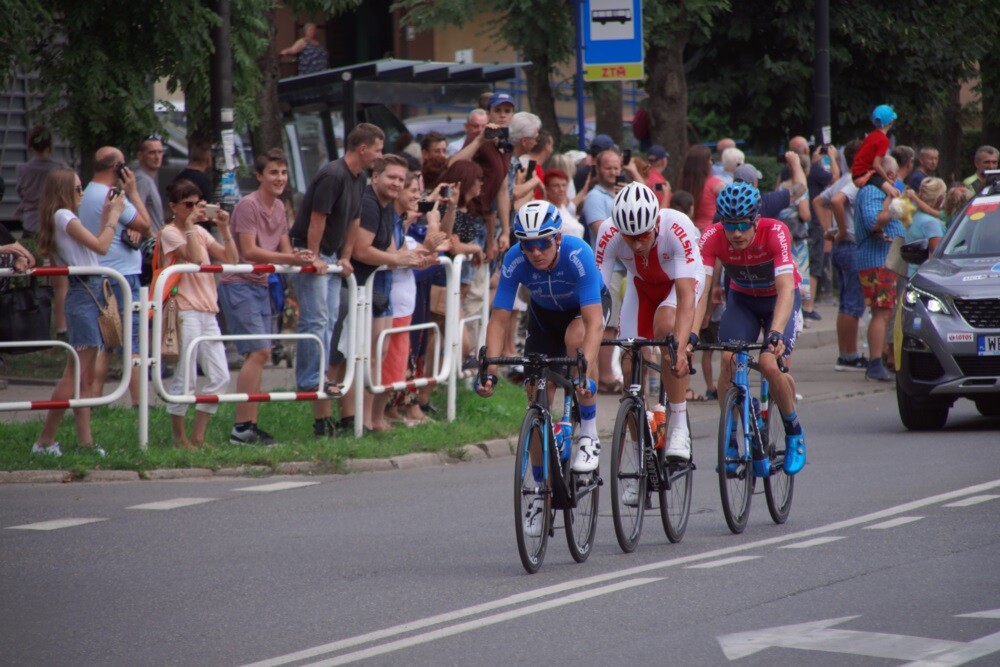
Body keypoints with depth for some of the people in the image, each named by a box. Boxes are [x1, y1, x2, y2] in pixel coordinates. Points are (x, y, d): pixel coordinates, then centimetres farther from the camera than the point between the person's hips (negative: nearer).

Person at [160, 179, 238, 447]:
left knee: (220, 377, 4)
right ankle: (179, 437, 5)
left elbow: (231, 259, 9)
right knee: (185, 379, -6)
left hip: (207, 312, 8)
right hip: (185, 312, -8)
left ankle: (198, 437, 11)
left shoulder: (200, 232, 17)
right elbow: (194, 257, -20)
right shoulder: (170, 233, -4)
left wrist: (224, 229, 1)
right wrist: (190, 225, -15)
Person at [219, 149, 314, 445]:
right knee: (259, 351, -16)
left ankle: (249, 425, 15)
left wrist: (300, 258, -9)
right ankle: (242, 427, -16)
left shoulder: (279, 207, 13)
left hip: (260, 285, 9)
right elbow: (249, 251, -20)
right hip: (238, 285, -9)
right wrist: (290, 259, -27)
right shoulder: (248, 205, -13)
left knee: (258, 354, 10)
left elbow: (285, 249, 14)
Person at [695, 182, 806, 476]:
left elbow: (786, 289, -41)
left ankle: (794, 433, 2)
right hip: (742, 299, 2)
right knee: (728, 360, -21)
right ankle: (730, 442, -7)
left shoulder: (775, 232, -33)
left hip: (778, 299, -2)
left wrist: (775, 334, -55)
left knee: (771, 365, -23)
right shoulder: (713, 237, -27)